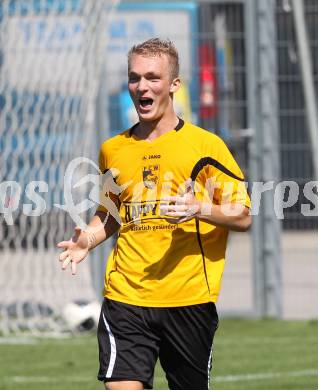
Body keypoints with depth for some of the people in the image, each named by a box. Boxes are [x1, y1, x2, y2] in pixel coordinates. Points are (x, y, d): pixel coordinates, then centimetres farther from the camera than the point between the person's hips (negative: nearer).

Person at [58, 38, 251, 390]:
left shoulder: (205, 145, 0)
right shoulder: (112, 150, 11)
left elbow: (243, 216, 0)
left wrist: (200, 209, -18)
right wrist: (87, 239, 5)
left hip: (190, 298, -2)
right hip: (125, 296, 2)